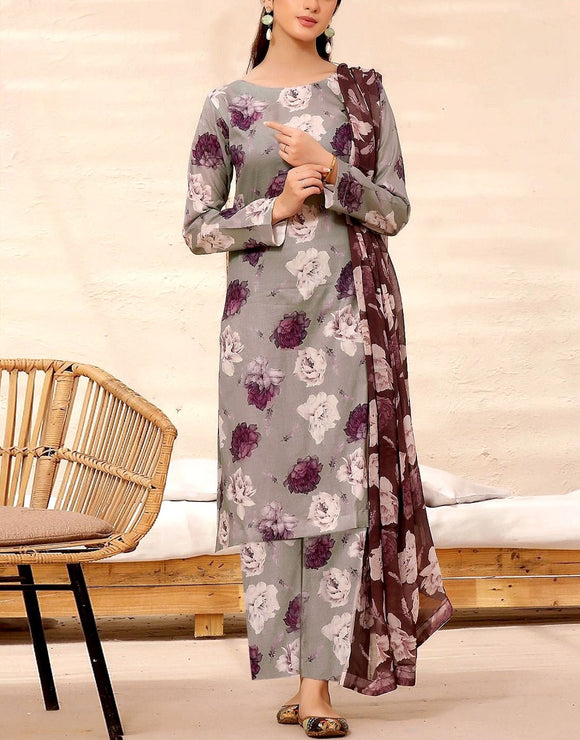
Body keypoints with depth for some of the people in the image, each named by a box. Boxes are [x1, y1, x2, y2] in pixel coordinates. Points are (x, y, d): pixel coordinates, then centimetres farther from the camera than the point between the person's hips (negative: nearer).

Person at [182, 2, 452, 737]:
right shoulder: (226, 105, 6)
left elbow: (395, 212, 2)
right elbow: (198, 229, 3)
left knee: (334, 489, -7)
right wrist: (277, 208, -13)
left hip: (337, 317, -1)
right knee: (265, 488, 2)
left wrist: (329, 170, -15)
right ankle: (295, 671, 16)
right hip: (258, 319, 1)